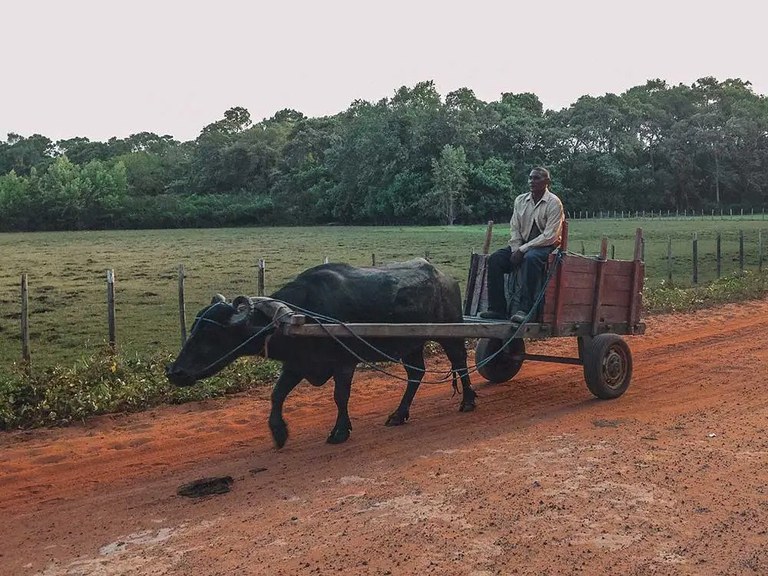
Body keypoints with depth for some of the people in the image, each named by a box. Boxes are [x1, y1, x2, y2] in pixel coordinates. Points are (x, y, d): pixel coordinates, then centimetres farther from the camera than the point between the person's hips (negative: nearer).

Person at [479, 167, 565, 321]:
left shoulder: (554, 203, -10)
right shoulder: (520, 200, 8)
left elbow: (550, 236, -18)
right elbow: (514, 229, 7)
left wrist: (522, 250, -21)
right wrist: (516, 250, -11)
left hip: (546, 245, -6)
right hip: (522, 244, 6)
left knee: (530, 258, -38)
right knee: (495, 259, -16)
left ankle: (525, 309, -38)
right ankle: (497, 309, -15)